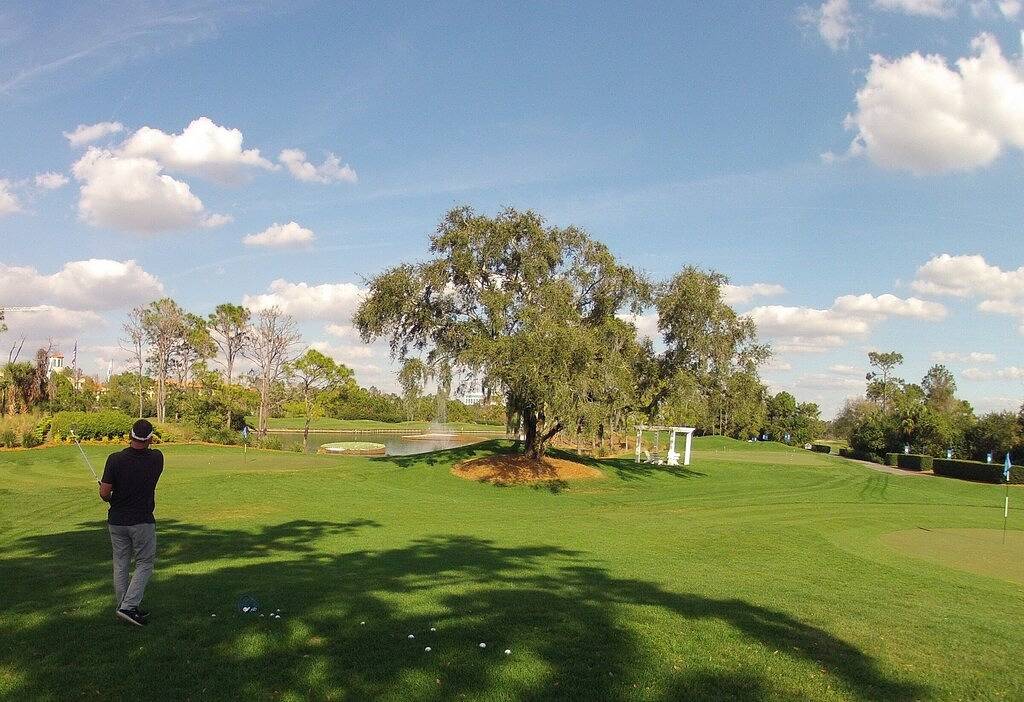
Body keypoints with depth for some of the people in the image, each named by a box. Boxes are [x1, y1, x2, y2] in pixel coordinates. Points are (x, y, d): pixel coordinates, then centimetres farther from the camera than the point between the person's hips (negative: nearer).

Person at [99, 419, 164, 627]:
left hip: (116, 521, 2)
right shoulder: (156, 458, -10)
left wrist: (113, 500, 8)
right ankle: (128, 607, -4)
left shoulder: (115, 459, -12)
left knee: (120, 565, 14)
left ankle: (124, 607, 20)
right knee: (145, 564, 8)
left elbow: (104, 493, -10)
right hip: (142, 521, -2)